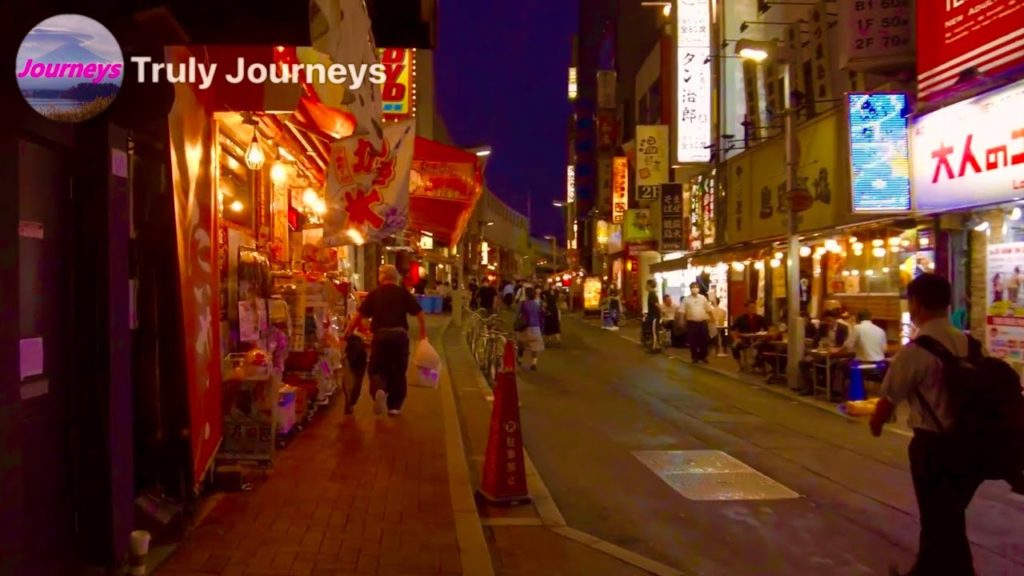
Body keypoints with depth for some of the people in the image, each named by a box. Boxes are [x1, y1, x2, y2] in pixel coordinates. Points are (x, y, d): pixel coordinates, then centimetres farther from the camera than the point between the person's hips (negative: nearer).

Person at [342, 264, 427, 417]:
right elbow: (420, 315, 0)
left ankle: (379, 390, -17)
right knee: (398, 371, 14)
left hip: (380, 335, 0)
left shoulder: (374, 294, 5)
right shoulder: (403, 293, 4)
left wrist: (347, 334, 9)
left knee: (376, 369, 13)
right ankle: (394, 406, 16)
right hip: (399, 335, 1)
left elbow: (358, 315, 1)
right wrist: (423, 335, 13)